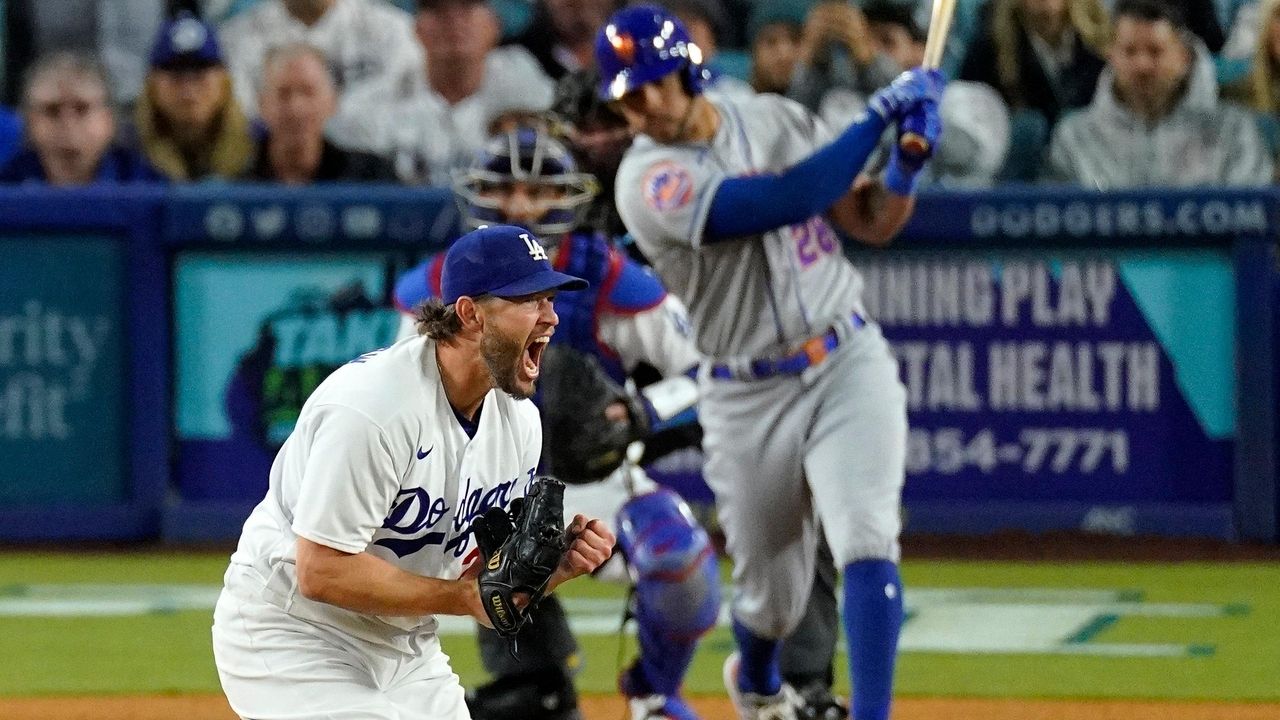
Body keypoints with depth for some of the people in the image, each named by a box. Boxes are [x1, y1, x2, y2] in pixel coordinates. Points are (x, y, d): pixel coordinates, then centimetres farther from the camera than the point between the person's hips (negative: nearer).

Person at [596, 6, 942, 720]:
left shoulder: (778, 120, 2)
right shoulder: (649, 179, -15)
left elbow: (873, 223, 7)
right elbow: (786, 202, -27)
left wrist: (908, 161, -13)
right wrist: (878, 117, -23)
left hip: (849, 360, 2)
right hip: (748, 397, -2)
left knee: (866, 542, -20)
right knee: (772, 597, 11)